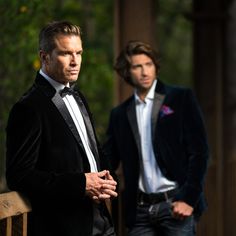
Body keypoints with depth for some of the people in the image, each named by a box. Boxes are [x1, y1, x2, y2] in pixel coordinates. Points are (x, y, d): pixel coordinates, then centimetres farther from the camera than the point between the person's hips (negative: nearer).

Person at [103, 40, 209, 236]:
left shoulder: (181, 98, 1)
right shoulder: (120, 114, 13)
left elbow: (199, 151, -3)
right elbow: (109, 161, 12)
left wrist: (188, 198, -10)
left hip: (176, 204, -3)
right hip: (140, 210, 4)